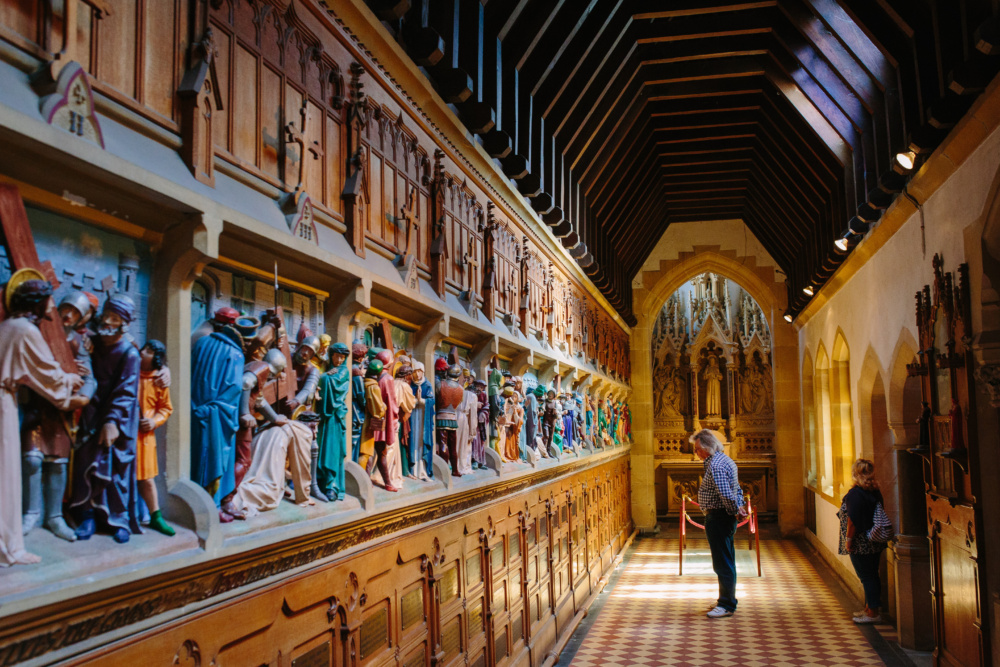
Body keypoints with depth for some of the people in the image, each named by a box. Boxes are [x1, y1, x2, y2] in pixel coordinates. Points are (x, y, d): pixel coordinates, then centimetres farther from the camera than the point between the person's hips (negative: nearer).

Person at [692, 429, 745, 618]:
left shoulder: (716, 465, -20)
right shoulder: (725, 460, 15)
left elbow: (726, 494, -27)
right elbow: (737, 489, 20)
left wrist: (735, 511, -14)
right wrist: (739, 506, 8)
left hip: (717, 518, -11)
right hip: (725, 517, 11)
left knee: (722, 563, -5)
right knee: (726, 561, 18)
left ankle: (727, 605, 1)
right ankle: (727, 599, 28)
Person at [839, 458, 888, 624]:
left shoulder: (855, 494, -19)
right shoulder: (875, 491, 6)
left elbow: (852, 520, -21)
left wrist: (848, 539, -14)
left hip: (861, 543, -9)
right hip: (875, 542, 9)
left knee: (867, 577, -1)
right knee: (872, 575, 17)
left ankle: (872, 613, 4)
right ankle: (869, 608, 28)